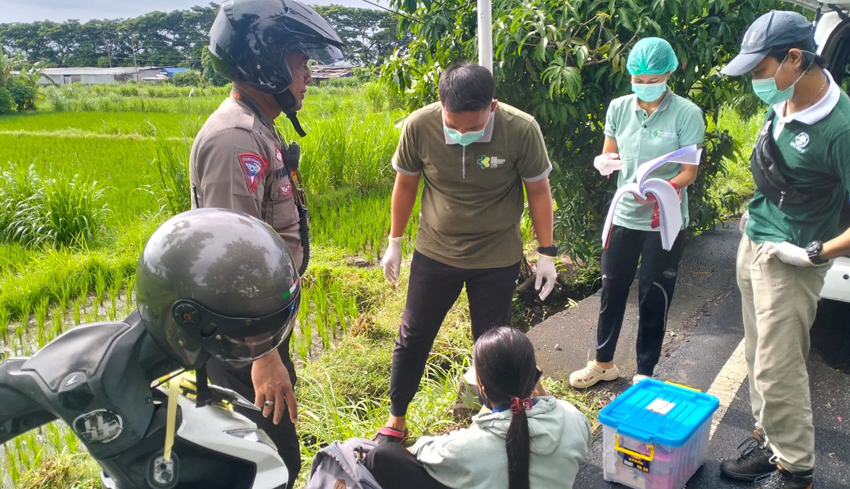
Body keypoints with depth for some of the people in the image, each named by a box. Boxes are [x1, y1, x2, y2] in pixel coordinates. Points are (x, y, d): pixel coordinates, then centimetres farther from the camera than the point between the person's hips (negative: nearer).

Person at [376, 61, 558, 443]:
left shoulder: (522, 130, -21)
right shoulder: (419, 126, -17)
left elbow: (538, 191, -7)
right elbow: (405, 184, -2)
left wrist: (547, 253, -4)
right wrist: (394, 244, 6)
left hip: (497, 258, -1)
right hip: (434, 253, 2)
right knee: (413, 336, 12)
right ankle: (396, 419, 34)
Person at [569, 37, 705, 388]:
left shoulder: (687, 114, -11)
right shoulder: (619, 108, 0)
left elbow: (689, 172, -10)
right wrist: (606, 162, -15)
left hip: (665, 221, -3)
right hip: (623, 216, 4)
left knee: (654, 298, 8)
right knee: (612, 291, 13)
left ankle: (645, 371, 28)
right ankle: (604, 362, 33)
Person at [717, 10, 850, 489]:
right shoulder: (782, 105, 0)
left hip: (788, 264, -7)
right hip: (753, 244, 7)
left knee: (777, 371, 1)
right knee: (760, 357, 16)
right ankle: (769, 440, 32)